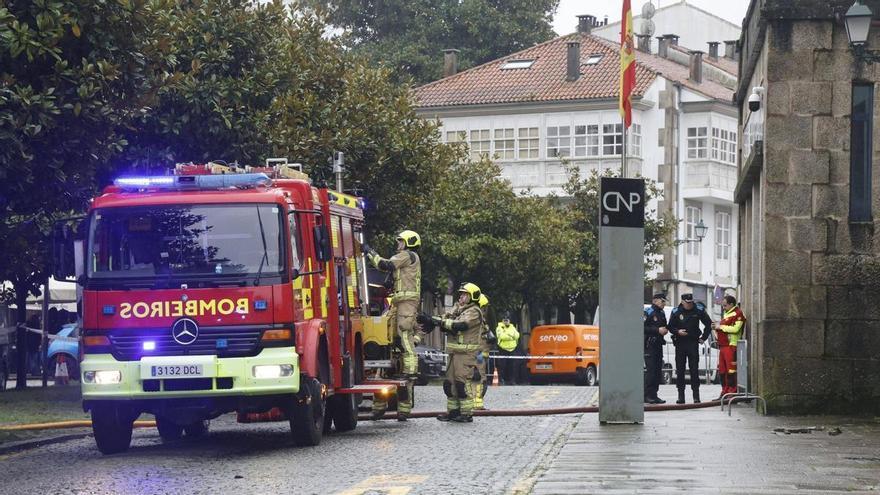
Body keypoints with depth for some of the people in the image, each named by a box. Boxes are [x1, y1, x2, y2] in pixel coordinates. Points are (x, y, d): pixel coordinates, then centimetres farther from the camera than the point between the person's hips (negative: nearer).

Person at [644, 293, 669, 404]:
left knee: (658, 371, 7)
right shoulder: (648, 313, -8)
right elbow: (643, 328, -17)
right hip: (649, 344, -8)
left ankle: (653, 395, 11)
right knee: (650, 370, -12)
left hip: (658, 344, 8)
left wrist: (665, 330, 5)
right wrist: (657, 330, -20)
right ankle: (647, 396, -11)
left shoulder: (662, 314, 18)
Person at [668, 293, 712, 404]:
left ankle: (696, 396, -2)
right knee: (680, 370, 3)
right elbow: (670, 327, 6)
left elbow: (708, 323, 9)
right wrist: (677, 331, -13)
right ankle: (681, 396, 8)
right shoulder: (676, 312, 0)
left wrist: (703, 337, 6)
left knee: (694, 369, -4)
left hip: (693, 342, -1)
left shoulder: (699, 310, -1)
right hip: (680, 343, 1)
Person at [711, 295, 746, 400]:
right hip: (723, 346, 10)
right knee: (722, 371, 12)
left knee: (731, 370, -11)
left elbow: (735, 328, -21)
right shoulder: (726, 313, 23)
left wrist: (721, 327, -13)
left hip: (731, 346, -10)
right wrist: (717, 327, 11)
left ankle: (732, 393, -10)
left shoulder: (737, 314, -9)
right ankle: (724, 393, 18)